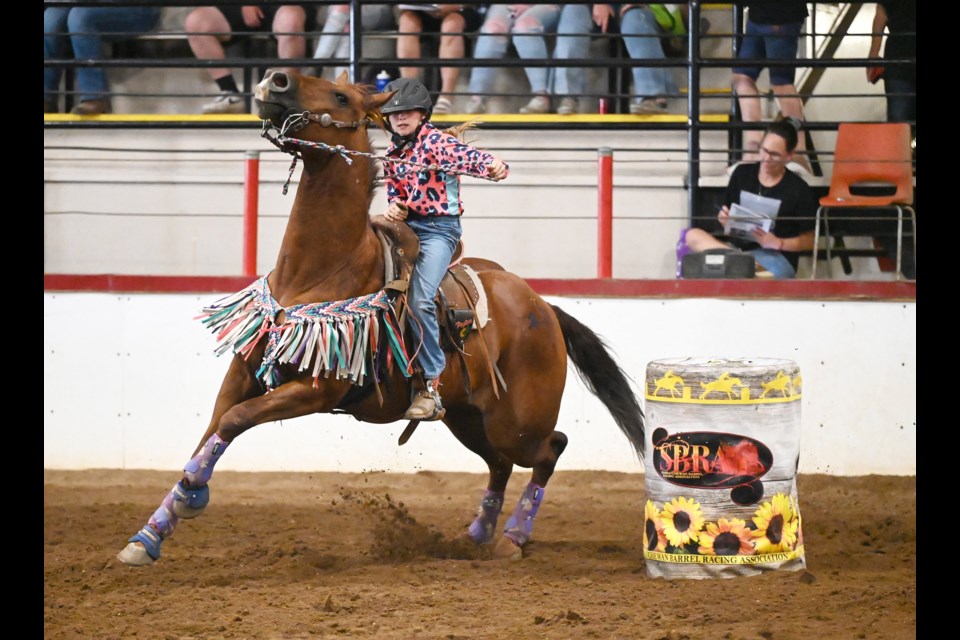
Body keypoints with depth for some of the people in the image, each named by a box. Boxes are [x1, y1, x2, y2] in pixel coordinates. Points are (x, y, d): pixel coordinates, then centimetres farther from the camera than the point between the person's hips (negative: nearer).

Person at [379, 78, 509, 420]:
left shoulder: (436, 142, -10)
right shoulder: (392, 152, 12)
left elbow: (469, 157, -27)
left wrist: (494, 166, -50)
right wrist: (393, 208, -6)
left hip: (439, 228, -8)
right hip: (406, 224, 8)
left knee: (420, 301, -22)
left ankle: (431, 388, -20)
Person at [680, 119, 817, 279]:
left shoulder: (799, 190, -4)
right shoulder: (742, 173, 8)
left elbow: (809, 241, 1)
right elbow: (728, 221, 16)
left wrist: (777, 243, -15)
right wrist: (724, 219, -8)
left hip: (776, 258, -6)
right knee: (693, 235, -25)